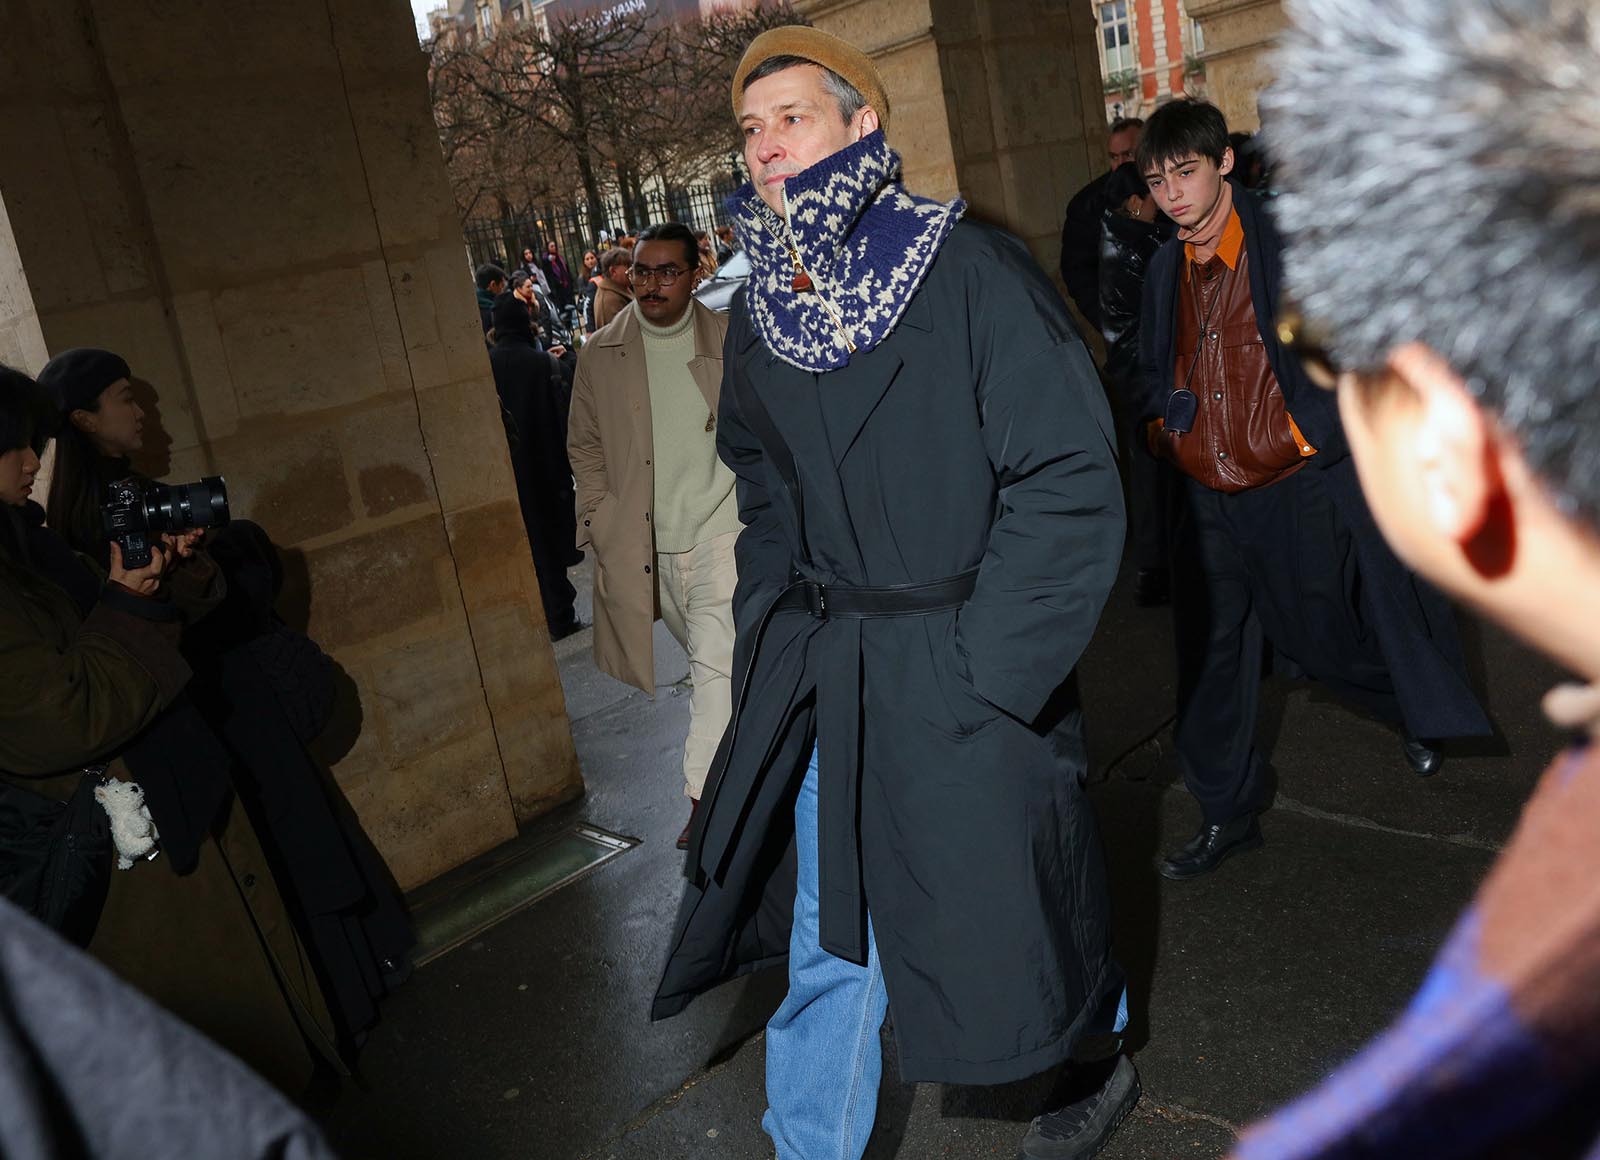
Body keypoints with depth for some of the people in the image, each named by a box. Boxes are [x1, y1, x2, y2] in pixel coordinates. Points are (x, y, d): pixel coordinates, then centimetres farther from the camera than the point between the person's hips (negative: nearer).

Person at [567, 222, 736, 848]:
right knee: (705, 655, 19)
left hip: (720, 529, -3)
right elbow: (585, 445, 11)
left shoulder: (731, 340, -4)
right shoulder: (599, 354, 2)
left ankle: (703, 796, -5)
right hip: (648, 543, 3)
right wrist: (600, 518, 2)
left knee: (717, 662, -11)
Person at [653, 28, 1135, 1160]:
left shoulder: (973, 272, -13)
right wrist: (773, 634, 7)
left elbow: (1072, 485, -15)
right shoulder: (760, 310, 5)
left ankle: (1101, 1061, 46)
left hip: (964, 672, -4)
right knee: (827, 934, 12)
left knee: (1002, 905, 14)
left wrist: (977, 667, -17)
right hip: (821, 682, 5)